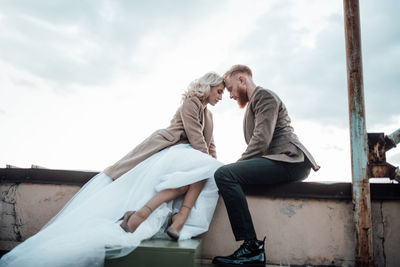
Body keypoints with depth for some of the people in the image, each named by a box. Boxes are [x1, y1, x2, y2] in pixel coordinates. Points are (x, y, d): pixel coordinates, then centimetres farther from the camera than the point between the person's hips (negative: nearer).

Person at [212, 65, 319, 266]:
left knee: (224, 174, -24)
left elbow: (262, 140, -16)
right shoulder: (253, 103, 29)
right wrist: (237, 167, 11)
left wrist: (238, 164, -13)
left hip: (289, 159, -11)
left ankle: (252, 247, -23)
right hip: (279, 161, 11)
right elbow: (257, 142, 24)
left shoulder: (264, 95, -1)